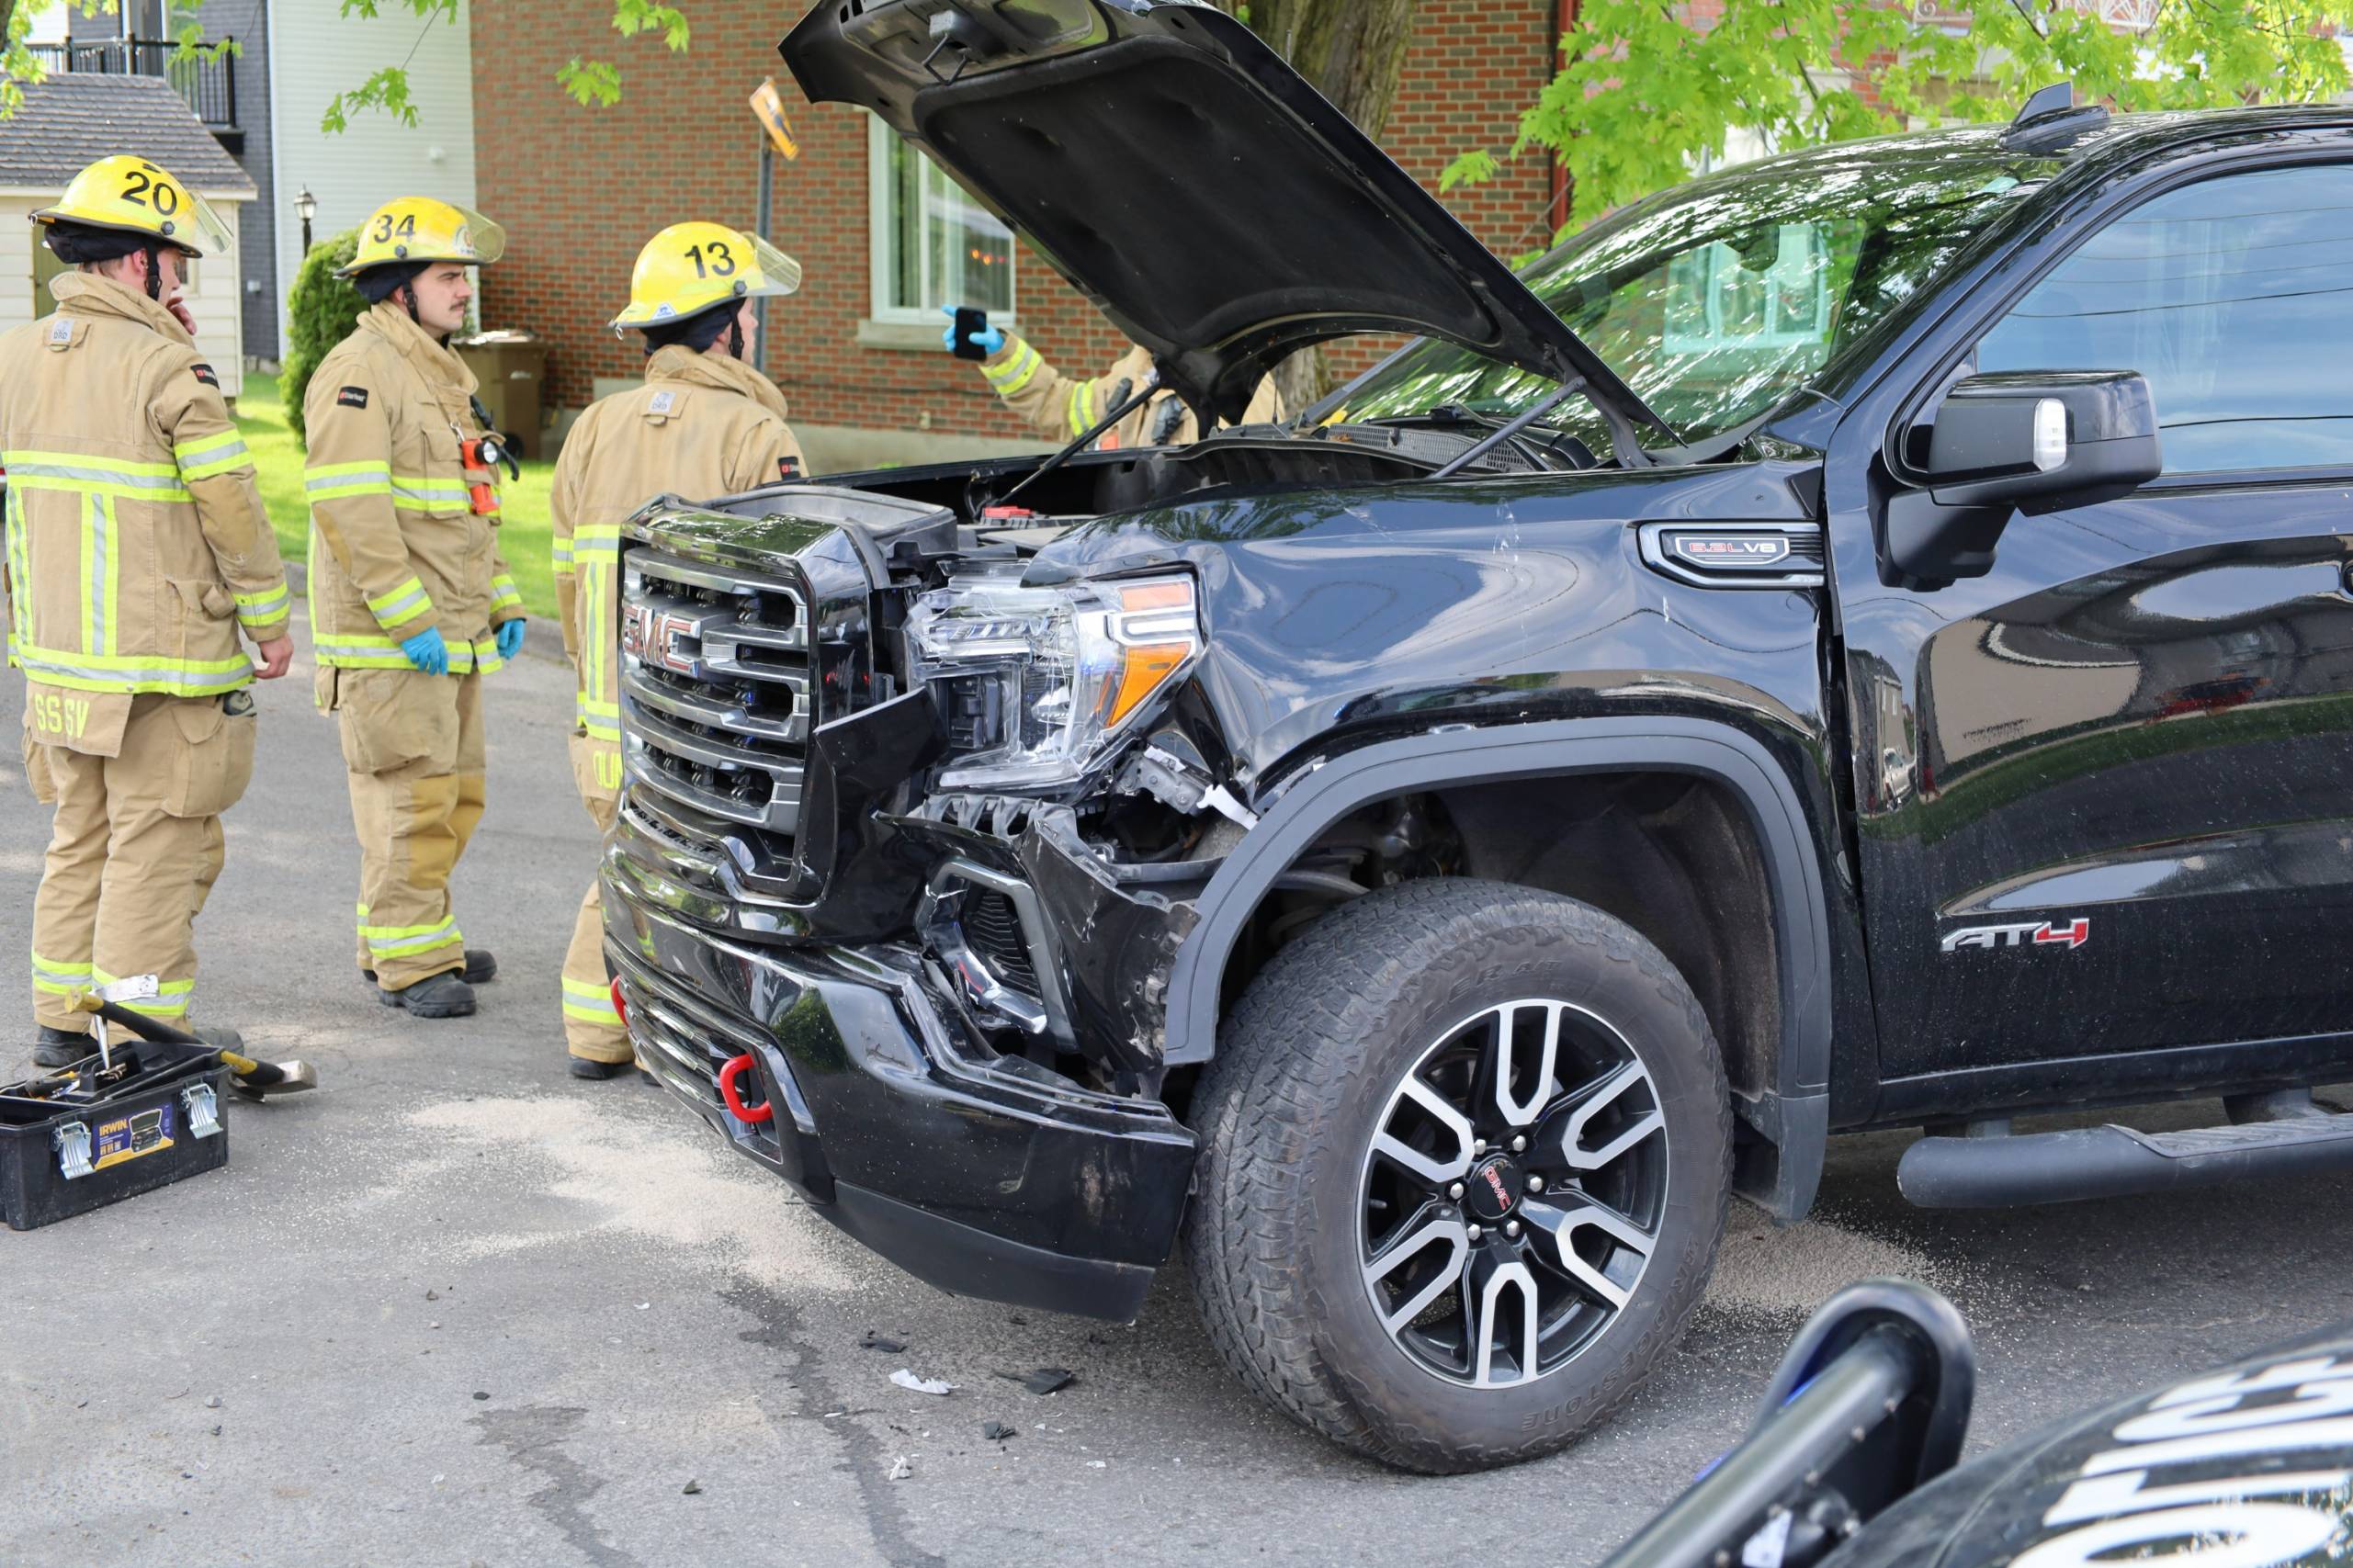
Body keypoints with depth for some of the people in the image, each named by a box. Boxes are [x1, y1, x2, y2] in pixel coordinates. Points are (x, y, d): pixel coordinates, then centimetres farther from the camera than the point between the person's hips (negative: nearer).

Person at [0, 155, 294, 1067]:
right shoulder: (164, 367, -15)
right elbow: (230, 505, -13)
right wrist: (269, 621, -1)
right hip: (162, 653, -7)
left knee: (80, 835, 18)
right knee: (157, 845, 1)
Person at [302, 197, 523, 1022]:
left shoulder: (442, 374, 19)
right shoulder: (361, 372, -13)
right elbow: (348, 506, -21)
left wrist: (501, 602, 16)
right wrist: (408, 618, -23)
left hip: (452, 633, 10)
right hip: (387, 641, -10)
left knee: (454, 796, 14)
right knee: (410, 799, -7)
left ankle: (410, 939, 25)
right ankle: (410, 962, 0)